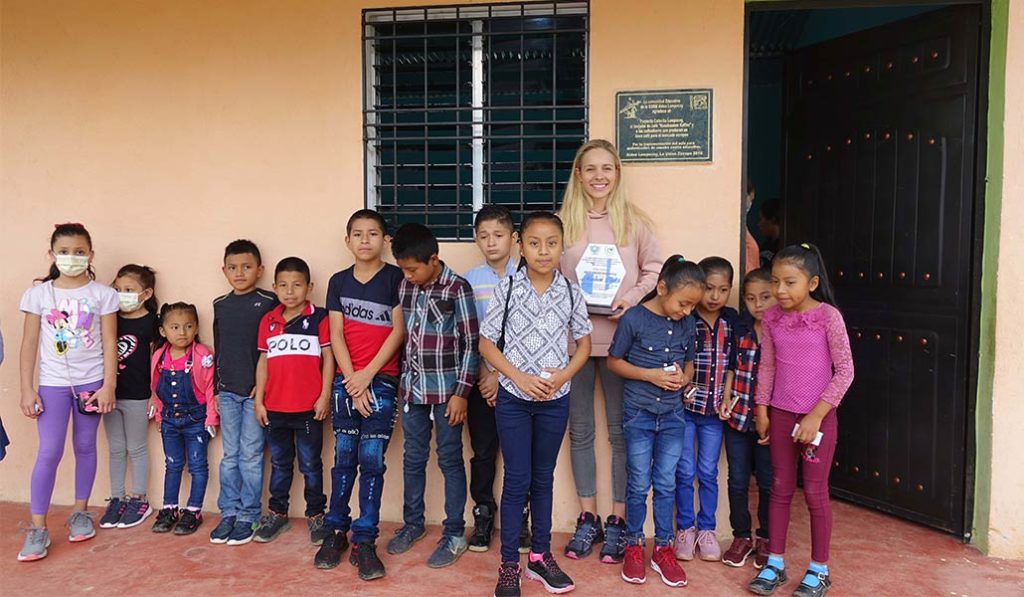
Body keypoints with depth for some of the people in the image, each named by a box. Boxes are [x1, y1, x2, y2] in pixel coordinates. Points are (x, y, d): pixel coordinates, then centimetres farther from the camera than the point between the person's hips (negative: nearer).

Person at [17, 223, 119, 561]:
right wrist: (27, 389, -2)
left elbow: (110, 343, -2)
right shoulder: (38, 294, 0)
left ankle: (80, 512, 27)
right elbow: (30, 344, 2)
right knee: (49, 452, -4)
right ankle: (37, 528, 6)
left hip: (91, 381, 0)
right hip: (52, 383, 0)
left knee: (85, 446, 11)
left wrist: (108, 386, -6)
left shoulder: (102, 294, -2)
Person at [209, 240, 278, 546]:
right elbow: (217, 349, 14)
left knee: (250, 455, 1)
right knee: (230, 456, 10)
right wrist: (216, 388, 13)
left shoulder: (268, 303, -5)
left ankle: (248, 516, 12)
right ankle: (228, 513, 20)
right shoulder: (220, 305, 10)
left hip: (256, 391, -4)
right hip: (227, 391, 4)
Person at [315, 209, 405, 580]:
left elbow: (398, 330, -6)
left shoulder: (395, 277, -1)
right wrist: (352, 382, -7)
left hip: (382, 380, -2)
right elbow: (336, 335, 3)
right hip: (346, 380, 3)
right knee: (344, 457, 8)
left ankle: (364, 539, 8)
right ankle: (336, 531, 21)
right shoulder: (339, 281, 7)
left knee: (371, 459, -2)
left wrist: (367, 375, -9)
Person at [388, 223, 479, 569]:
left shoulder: (457, 288, -11)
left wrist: (461, 392, -13)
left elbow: (471, 344, -11)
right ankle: (413, 523, 33)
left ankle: (454, 534, 17)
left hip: (446, 389, -5)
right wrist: (400, 382, 11)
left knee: (449, 460, 5)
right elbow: (400, 334, 12)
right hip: (412, 388, 5)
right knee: (413, 459, 16)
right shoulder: (405, 286, 4)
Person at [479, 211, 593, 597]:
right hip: (513, 398, -2)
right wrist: (519, 377, -16)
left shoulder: (571, 292, -3)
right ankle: (509, 565, 17)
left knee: (543, 478, 14)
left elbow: (584, 343, 6)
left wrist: (563, 375, -11)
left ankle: (540, 556, 30)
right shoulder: (507, 289, -8)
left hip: (555, 399, 2)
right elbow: (486, 343, -4)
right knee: (517, 480, 3)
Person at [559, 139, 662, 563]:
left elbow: (654, 271, 3)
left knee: (621, 430, 6)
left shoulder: (635, 221, 2)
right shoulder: (563, 222, 4)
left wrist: (631, 298, -13)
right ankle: (588, 519, 26)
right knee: (579, 430, 11)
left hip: (620, 338, -1)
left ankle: (617, 522, 21)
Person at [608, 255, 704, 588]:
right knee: (639, 484, 6)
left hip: (673, 415, 3)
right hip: (639, 414, -3)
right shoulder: (634, 319, -14)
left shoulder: (688, 325, 0)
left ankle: (663, 549, 25)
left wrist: (684, 377, -9)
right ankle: (634, 546, 25)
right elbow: (613, 361, -6)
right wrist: (651, 375, -19)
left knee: (666, 484, 10)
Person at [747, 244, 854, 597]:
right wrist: (761, 410, 8)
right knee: (781, 489, 12)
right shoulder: (771, 318, -1)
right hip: (781, 414, 4)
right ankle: (775, 563, 24)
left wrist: (816, 415, -15)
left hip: (819, 416, -4)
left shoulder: (828, 316, -13)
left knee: (815, 493, 6)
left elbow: (845, 370, -13)